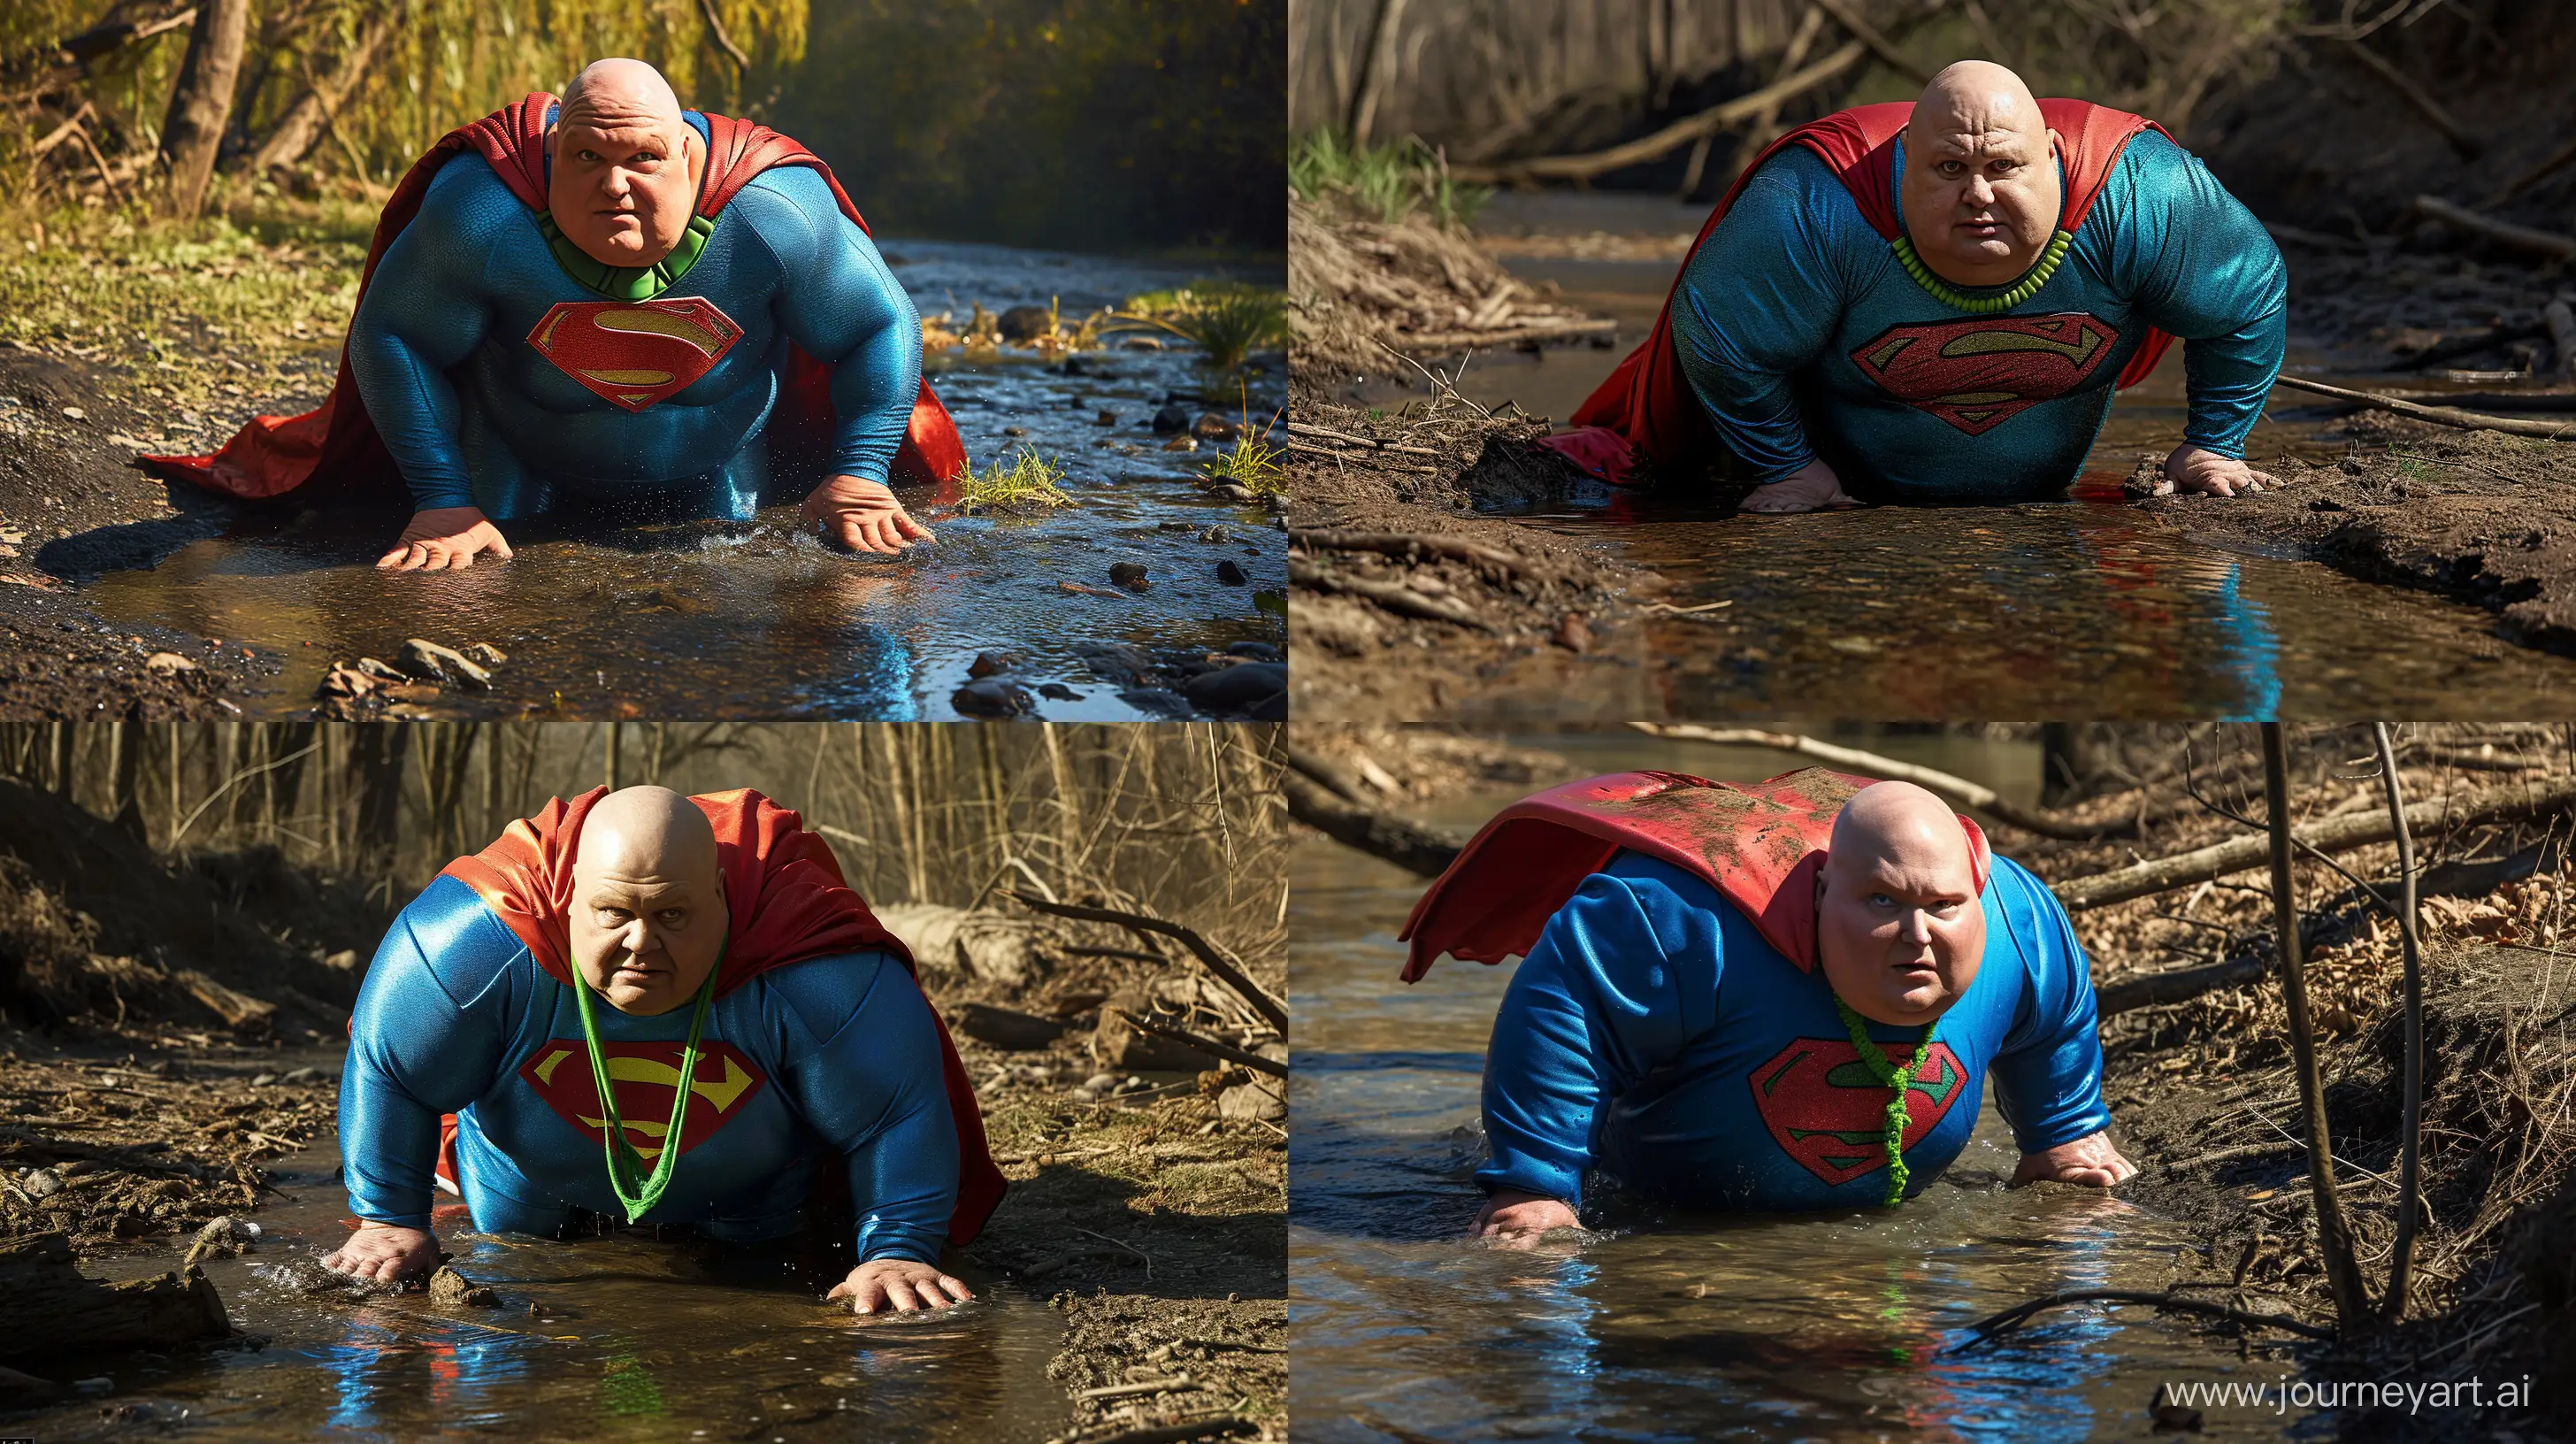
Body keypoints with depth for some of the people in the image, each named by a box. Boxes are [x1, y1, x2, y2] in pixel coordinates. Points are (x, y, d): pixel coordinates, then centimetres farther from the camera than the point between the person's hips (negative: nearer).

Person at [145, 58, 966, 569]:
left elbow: (884, 327, -20)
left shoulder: (774, 219, -37)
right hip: (527, 460, -1)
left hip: (716, 466, 1)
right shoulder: (483, 217, -40)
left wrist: (860, 476, -29)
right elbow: (391, 336, -25)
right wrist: (442, 500, -29)